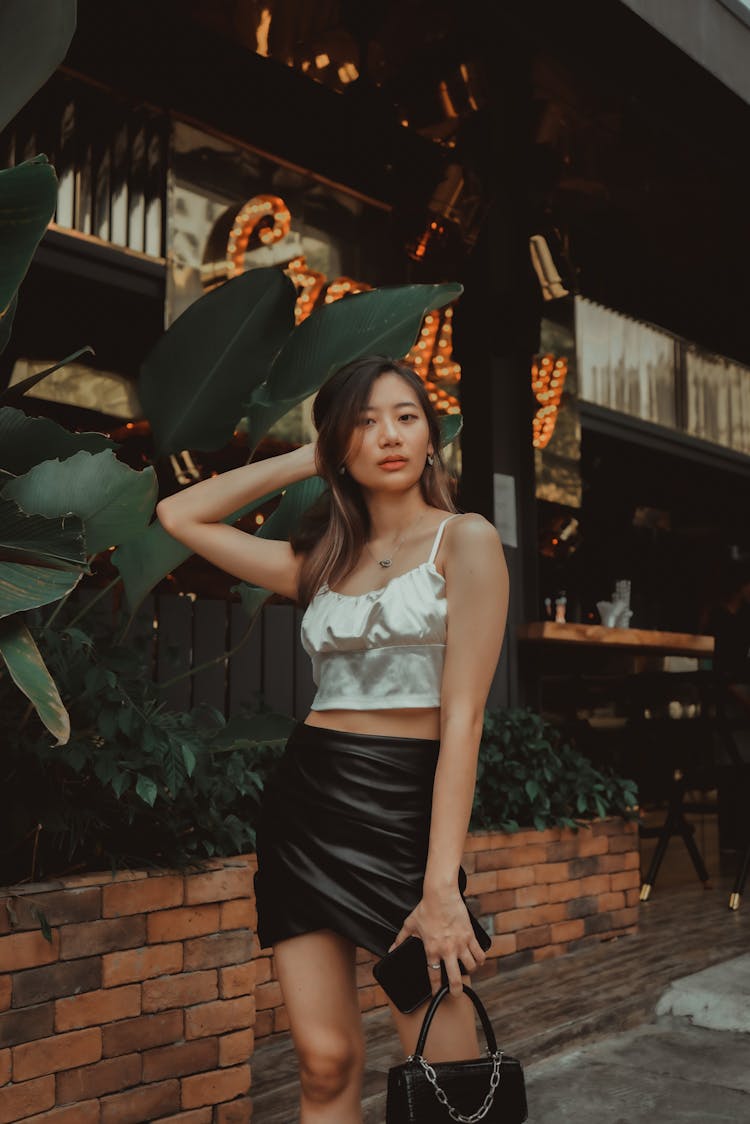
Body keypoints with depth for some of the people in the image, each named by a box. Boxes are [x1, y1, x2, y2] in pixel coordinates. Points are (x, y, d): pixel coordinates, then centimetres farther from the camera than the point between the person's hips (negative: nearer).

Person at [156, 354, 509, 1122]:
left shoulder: (463, 540, -3)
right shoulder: (321, 562, 12)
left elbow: (463, 716, -11)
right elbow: (179, 516, 15)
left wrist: (441, 885, -17)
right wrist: (306, 460, 12)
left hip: (403, 804, -4)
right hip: (303, 799, 4)